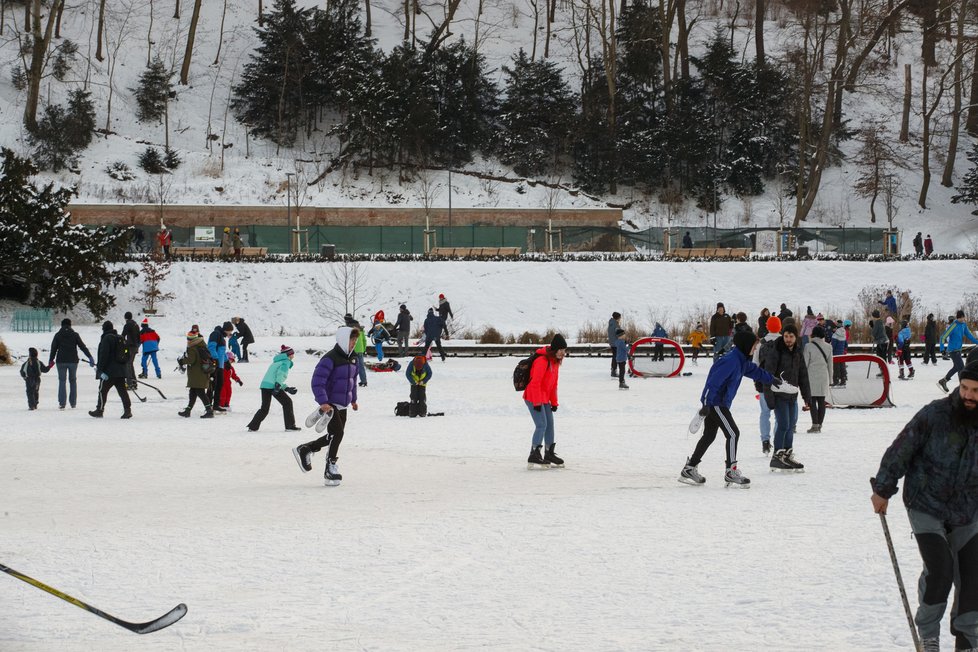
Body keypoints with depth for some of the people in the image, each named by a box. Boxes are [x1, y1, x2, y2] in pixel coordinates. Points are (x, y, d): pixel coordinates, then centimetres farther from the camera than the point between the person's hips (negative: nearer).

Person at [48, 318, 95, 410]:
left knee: (62, 381, 1)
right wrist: (90, 357, 3)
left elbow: (53, 349, 3)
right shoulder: (75, 335, 2)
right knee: (72, 381, 12)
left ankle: (62, 403, -8)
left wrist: (51, 361, 11)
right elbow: (83, 347, 0)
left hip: (61, 361, -1)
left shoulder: (58, 335, 2)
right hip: (73, 361, 1)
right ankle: (73, 403, 11)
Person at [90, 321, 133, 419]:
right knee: (122, 390, 6)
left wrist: (100, 369, -16)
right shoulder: (121, 338, 14)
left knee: (102, 390, 3)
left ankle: (100, 410, 8)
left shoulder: (107, 338, -11)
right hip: (121, 371, 7)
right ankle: (127, 410, -1)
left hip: (109, 371, -7)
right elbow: (128, 356, 20)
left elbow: (103, 355, -17)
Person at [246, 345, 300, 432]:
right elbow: (281, 373, -13)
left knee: (264, 408, 13)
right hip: (273, 386, -7)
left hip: (264, 385, 7)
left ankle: (253, 426, 5)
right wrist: (278, 386, -22)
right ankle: (290, 425, 7)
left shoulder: (276, 362, 30)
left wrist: (286, 388, 31)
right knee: (287, 402, 7)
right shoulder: (286, 361, 5)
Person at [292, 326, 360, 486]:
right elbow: (318, 381, -22)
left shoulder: (352, 358, 10)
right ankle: (331, 468, -2)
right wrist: (323, 402, -29)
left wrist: (353, 399, 28)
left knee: (334, 436, 13)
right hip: (329, 405, -9)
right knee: (337, 433, -15)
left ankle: (305, 449, 29)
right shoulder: (330, 359, -18)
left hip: (342, 405, 9)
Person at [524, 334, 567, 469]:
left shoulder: (555, 361, 11)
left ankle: (549, 454, 25)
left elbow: (553, 384, 18)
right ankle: (533, 456, -17)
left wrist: (554, 402, 17)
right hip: (533, 397, -10)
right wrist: (537, 402, -23)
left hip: (544, 398, 10)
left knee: (550, 424, 14)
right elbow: (535, 383, -24)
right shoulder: (542, 361, -21)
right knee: (541, 424, -15)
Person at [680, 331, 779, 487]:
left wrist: (771, 379, 43)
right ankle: (731, 472, -5)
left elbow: (754, 370, 31)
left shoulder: (742, 360, 9)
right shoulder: (731, 361, -22)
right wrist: (706, 404, -28)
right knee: (733, 433, -9)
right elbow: (714, 381, -27)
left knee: (709, 435, 16)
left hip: (715, 404, 11)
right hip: (715, 403, -11)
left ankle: (689, 469, 24)